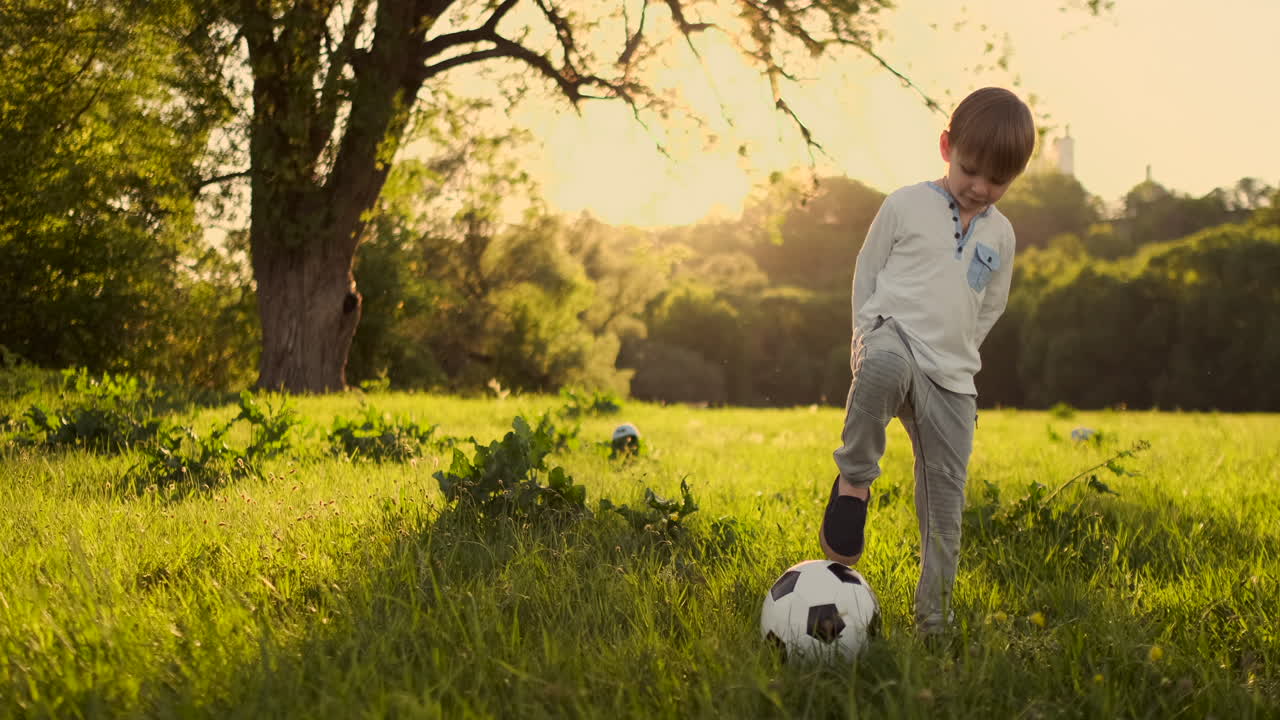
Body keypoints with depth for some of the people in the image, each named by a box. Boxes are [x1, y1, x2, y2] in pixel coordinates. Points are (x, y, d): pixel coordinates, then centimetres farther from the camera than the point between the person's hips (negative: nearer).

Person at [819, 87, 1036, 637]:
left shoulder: (1000, 235, 14)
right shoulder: (906, 205, 3)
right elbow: (866, 271, 9)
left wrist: (958, 354, 12)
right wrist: (866, 336, 0)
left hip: (951, 376, 4)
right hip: (894, 336, -4)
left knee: (945, 496, 1)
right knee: (884, 368, -43)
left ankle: (934, 618, 14)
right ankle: (854, 481, -22)